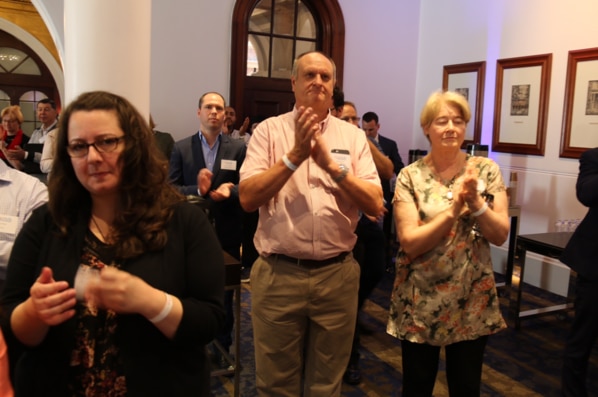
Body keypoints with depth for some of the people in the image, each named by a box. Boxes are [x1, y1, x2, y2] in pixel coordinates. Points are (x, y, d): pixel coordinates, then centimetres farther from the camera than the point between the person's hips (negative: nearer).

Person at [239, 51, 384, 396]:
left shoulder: (353, 136, 5)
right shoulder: (269, 130, 0)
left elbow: (375, 205, -3)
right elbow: (247, 198, -9)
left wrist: (332, 164, -15)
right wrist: (294, 156, -17)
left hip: (337, 274, 2)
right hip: (278, 274, -1)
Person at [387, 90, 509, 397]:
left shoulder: (486, 170, -2)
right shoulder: (410, 176, -8)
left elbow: (501, 235, -6)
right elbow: (410, 242, -16)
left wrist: (475, 202, -22)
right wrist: (454, 208, -25)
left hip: (473, 302, 2)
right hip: (420, 302, -1)